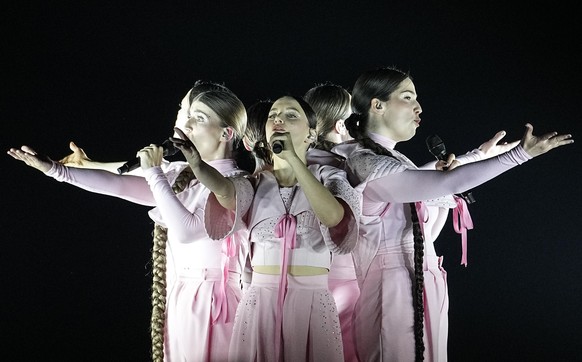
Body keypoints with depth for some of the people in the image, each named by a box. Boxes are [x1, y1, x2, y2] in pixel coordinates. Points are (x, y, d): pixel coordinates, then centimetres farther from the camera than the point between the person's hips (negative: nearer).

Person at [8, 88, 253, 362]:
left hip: (214, 298, -6)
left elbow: (185, 230, -25)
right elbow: (118, 184, 4)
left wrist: (155, 173, -18)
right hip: (181, 295, 6)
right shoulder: (182, 175, 9)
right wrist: (55, 169, 0)